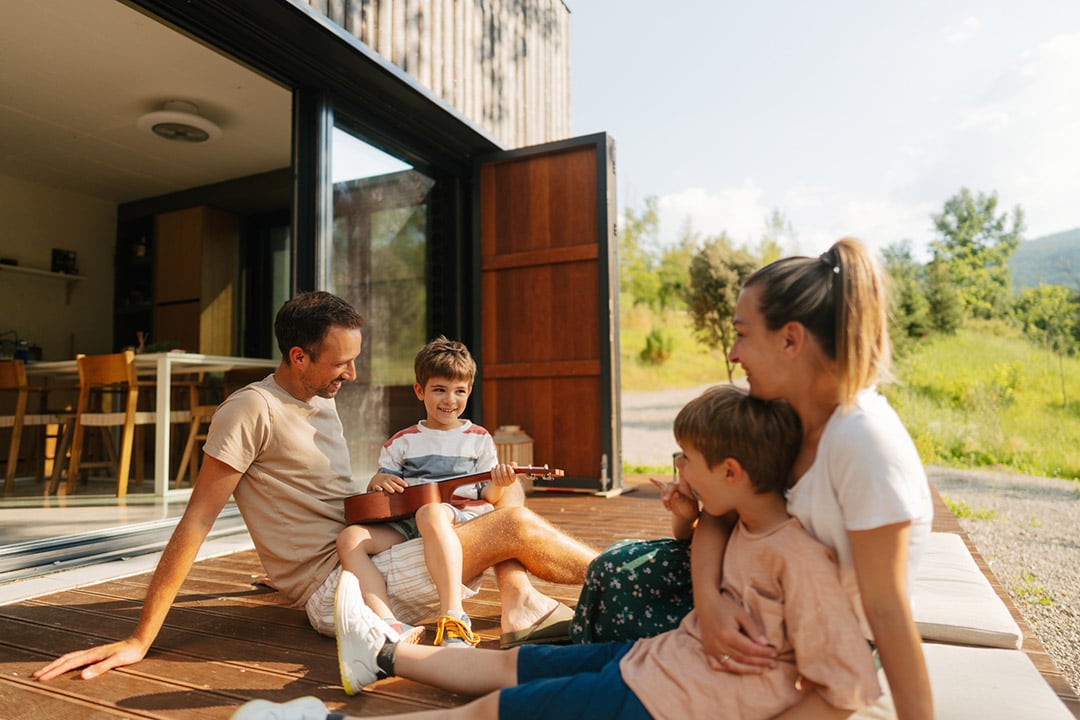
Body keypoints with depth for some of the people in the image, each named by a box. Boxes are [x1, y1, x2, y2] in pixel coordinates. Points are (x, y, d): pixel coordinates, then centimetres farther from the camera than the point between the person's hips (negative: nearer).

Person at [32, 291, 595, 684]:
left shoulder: (323, 403, 13)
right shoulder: (252, 410, -13)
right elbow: (195, 523, -14)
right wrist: (139, 640, -14)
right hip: (333, 589, -9)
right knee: (516, 527, -15)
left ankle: (520, 605, -9)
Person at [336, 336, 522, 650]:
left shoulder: (479, 439, 14)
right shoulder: (402, 442, 18)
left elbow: (488, 497, 11)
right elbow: (377, 490, 19)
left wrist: (498, 485, -12)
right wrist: (378, 481, -5)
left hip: (461, 516, -3)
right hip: (404, 523, 4)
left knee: (430, 512, -38)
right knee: (350, 538, -21)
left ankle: (453, 616, -44)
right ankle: (391, 626, -37)